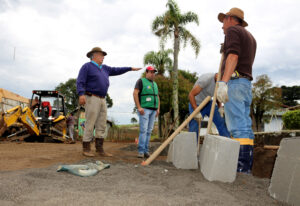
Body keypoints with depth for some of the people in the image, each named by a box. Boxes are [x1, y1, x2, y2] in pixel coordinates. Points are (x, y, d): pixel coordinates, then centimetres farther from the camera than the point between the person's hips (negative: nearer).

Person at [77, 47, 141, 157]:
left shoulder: (103, 68, 20)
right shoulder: (87, 66, -4)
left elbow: (116, 70, 27)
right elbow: (80, 82, -13)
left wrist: (130, 68, 27)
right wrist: (81, 94, -28)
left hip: (102, 100, 8)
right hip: (91, 99, -8)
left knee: (101, 126, 4)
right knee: (90, 125, -7)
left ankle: (99, 149, 7)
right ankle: (86, 149, 4)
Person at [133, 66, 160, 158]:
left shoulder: (155, 84, 22)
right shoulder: (141, 81, 1)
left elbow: (157, 97, 24)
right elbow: (135, 93, -9)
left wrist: (158, 109, 12)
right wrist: (139, 107, -16)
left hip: (153, 110, 6)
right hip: (144, 109, -6)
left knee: (149, 131, 4)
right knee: (143, 130, -12)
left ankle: (146, 150, 9)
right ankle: (141, 151, -8)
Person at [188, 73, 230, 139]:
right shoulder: (206, 79, -31)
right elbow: (191, 95, -29)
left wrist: (220, 107, 0)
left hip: (208, 103, 6)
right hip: (196, 104, -6)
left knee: (221, 123, -6)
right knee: (194, 130, -11)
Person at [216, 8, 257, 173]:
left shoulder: (232, 31, 2)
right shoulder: (250, 37, 29)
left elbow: (233, 56, -17)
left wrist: (223, 81, -24)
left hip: (234, 81, -9)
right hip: (247, 83, 9)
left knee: (237, 125, -14)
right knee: (244, 124, 5)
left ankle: (242, 166, -16)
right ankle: (246, 164, 5)